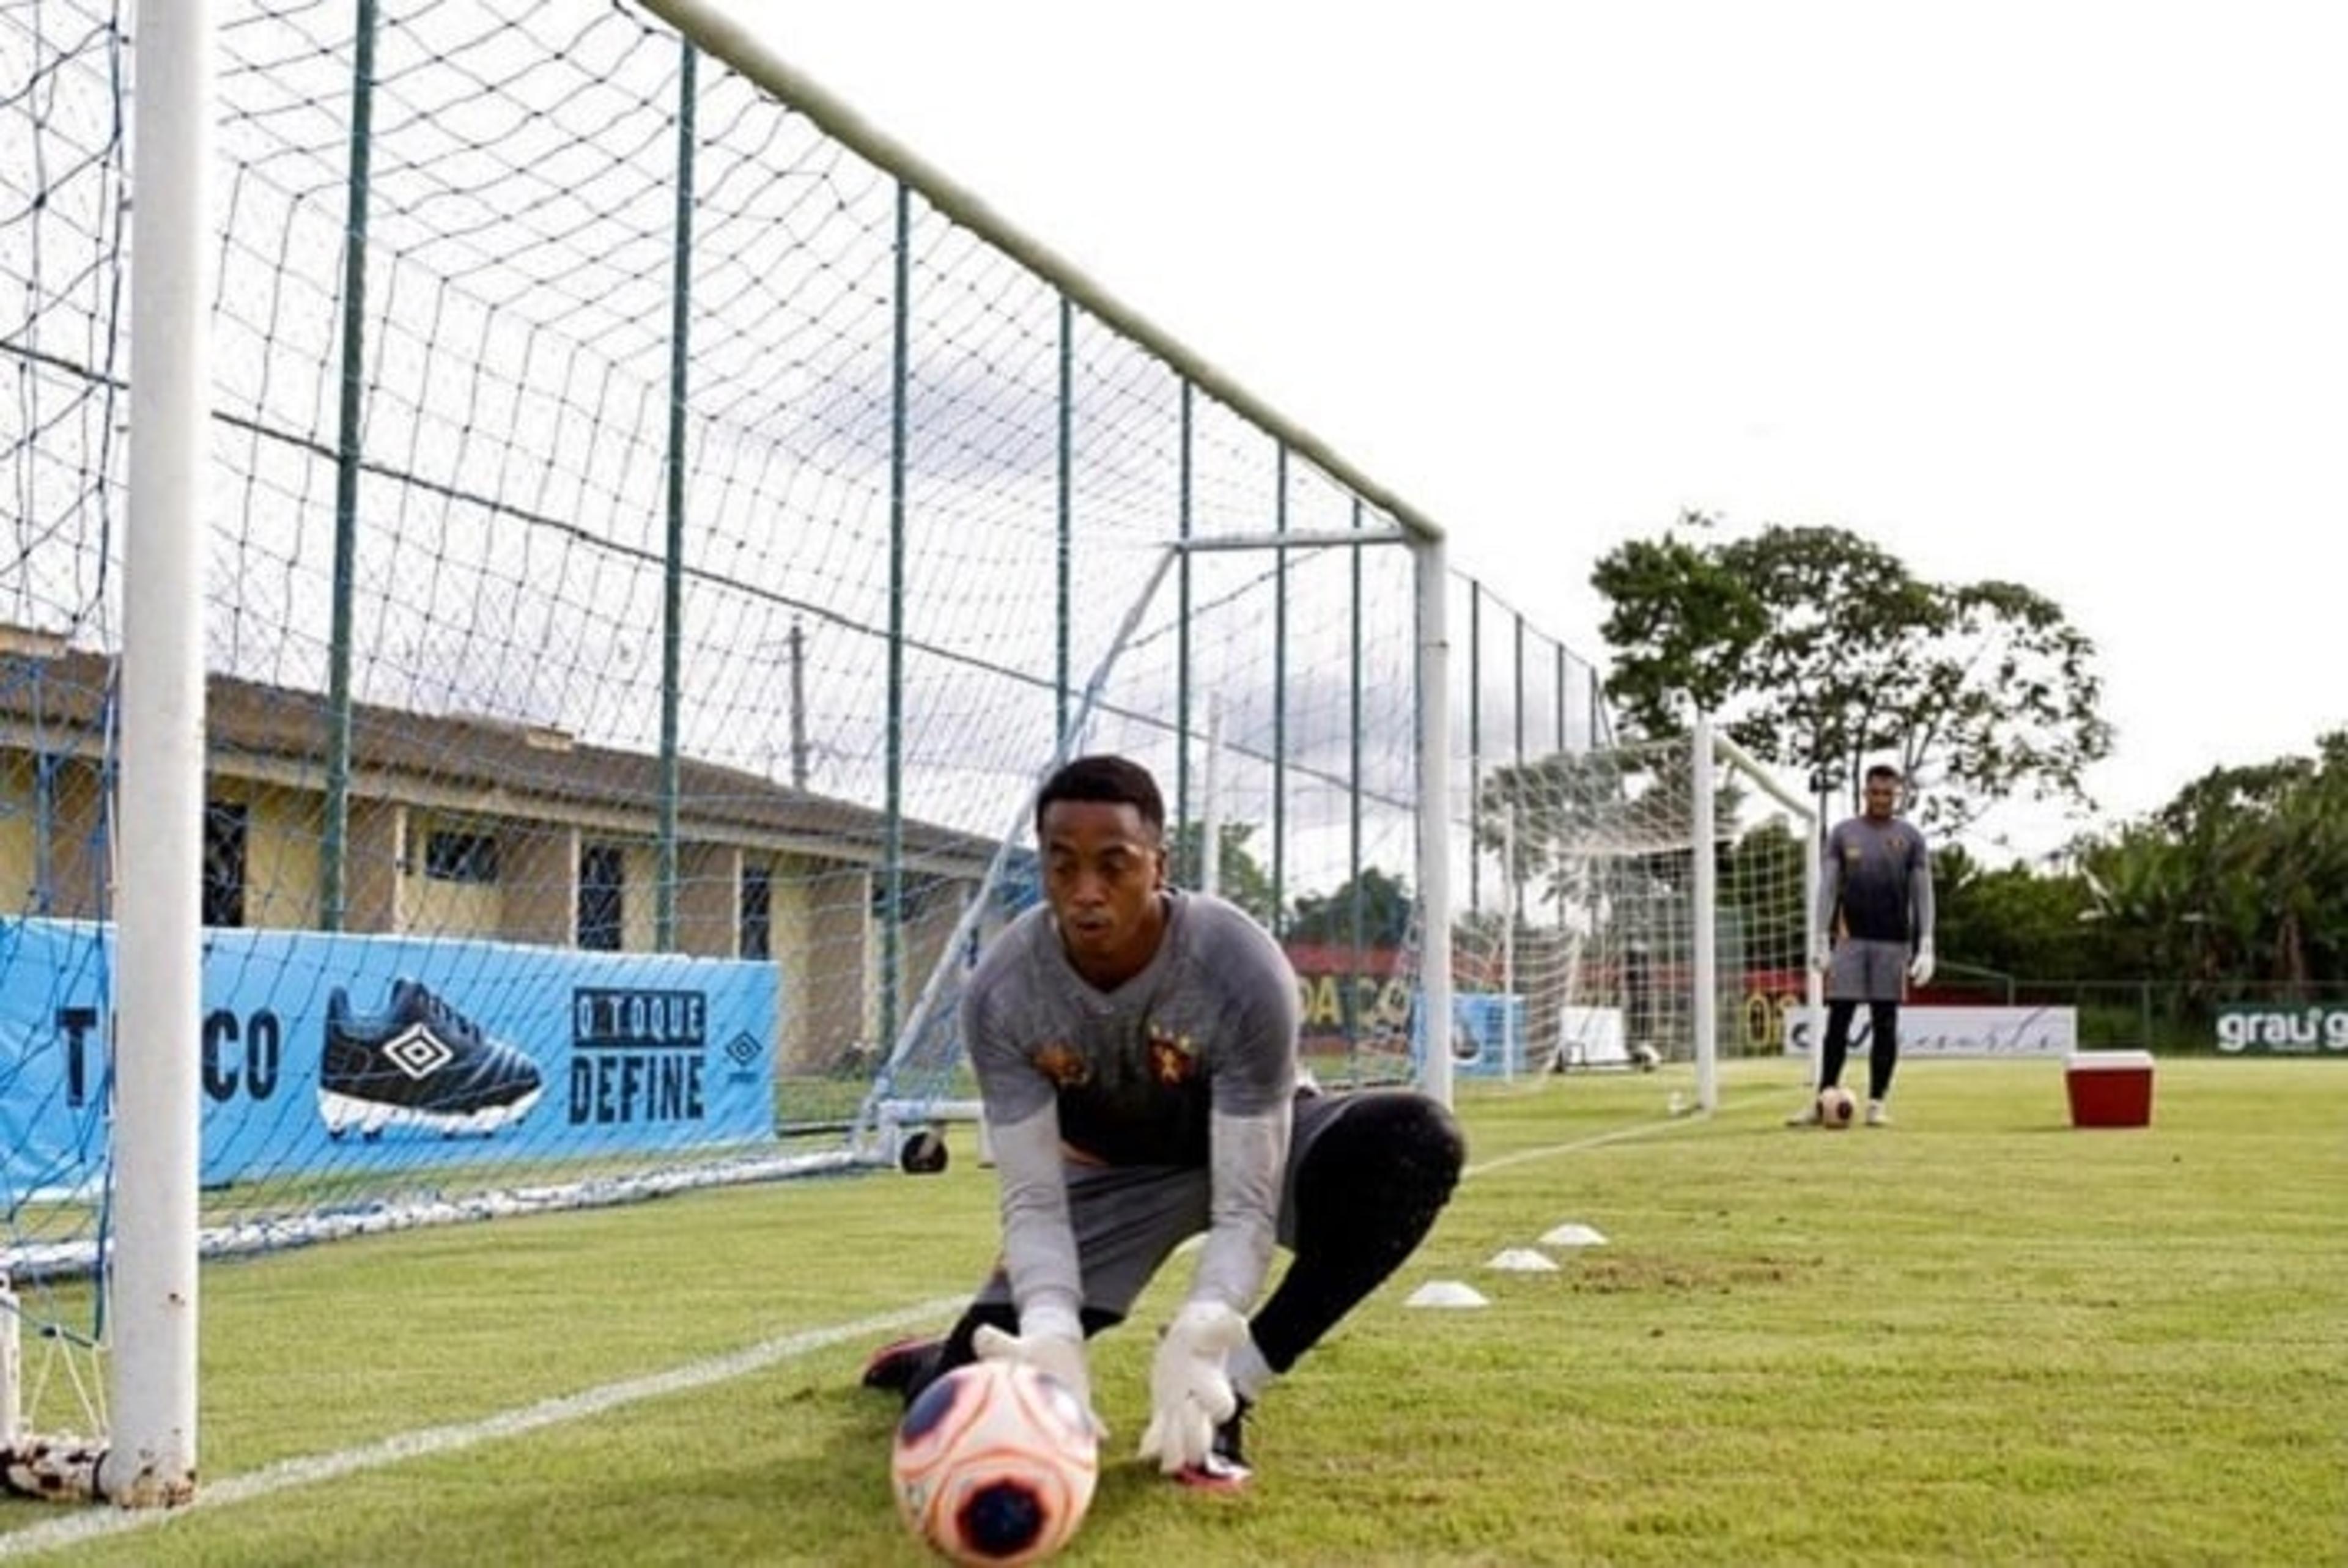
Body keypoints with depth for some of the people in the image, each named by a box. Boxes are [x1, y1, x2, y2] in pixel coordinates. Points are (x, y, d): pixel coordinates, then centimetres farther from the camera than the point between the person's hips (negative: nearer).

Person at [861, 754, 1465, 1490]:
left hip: (1255, 1141, -1)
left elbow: (1245, 1202, -32)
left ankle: (1227, 1388, -22)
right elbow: (1034, 1197, -24)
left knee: (1417, 1141, -35)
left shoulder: (1244, 970, -34)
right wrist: (1051, 1333, -44)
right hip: (1107, 1169, 1)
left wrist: (1200, 1336, -51)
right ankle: (927, 1364, 29)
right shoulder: (1001, 993, -26)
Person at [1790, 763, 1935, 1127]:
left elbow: (1922, 895, 4)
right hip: (1850, 941, 0)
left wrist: (1925, 947, -4)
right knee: (1837, 1022, -2)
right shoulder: (1843, 833, 6)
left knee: (1885, 1025, 2)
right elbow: (1827, 889, 5)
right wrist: (1822, 942, -2)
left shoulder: (1911, 838, 5)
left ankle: (1877, 1104, 7)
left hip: (1893, 943, 0)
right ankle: (1822, 1101, 2)